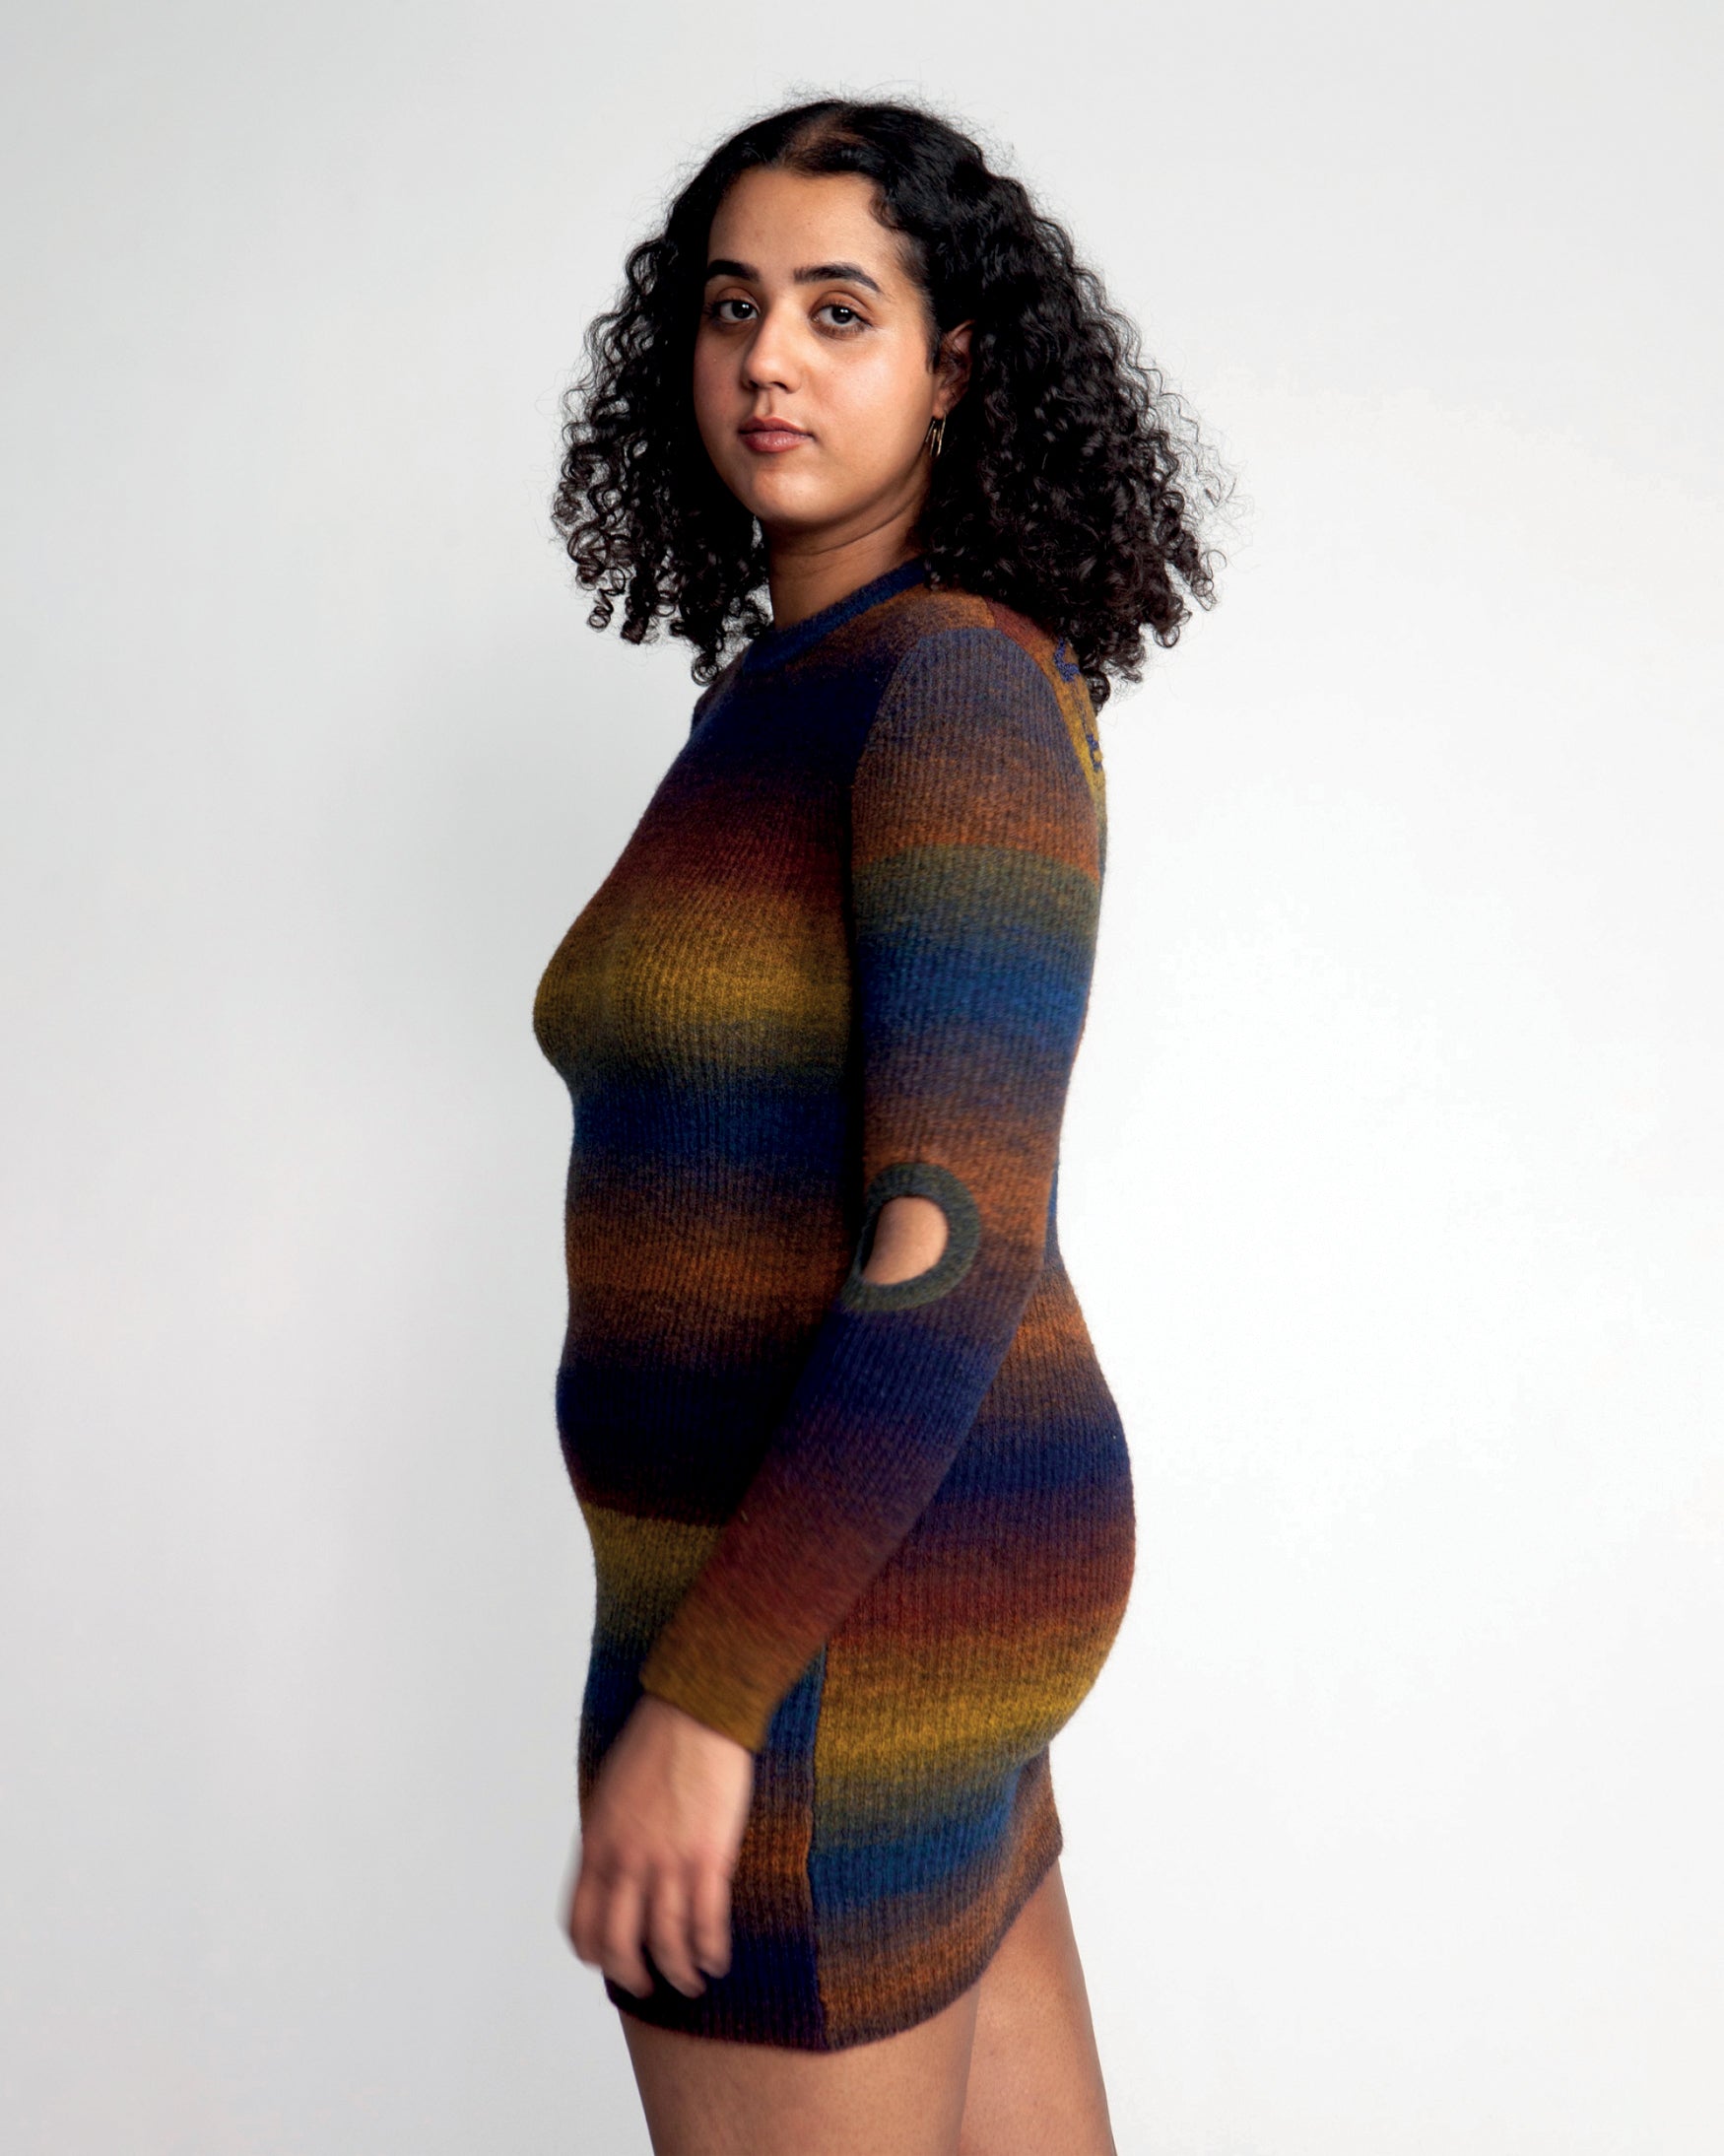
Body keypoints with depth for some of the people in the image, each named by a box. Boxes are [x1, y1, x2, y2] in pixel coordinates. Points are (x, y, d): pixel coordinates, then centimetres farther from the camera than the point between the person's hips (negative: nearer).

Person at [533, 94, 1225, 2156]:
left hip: (834, 1615, -9)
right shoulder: (798, 692, 12)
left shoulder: (961, 683, -17)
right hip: (887, 1572, 9)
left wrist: (700, 1694, -23)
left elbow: (953, 1248, -25)